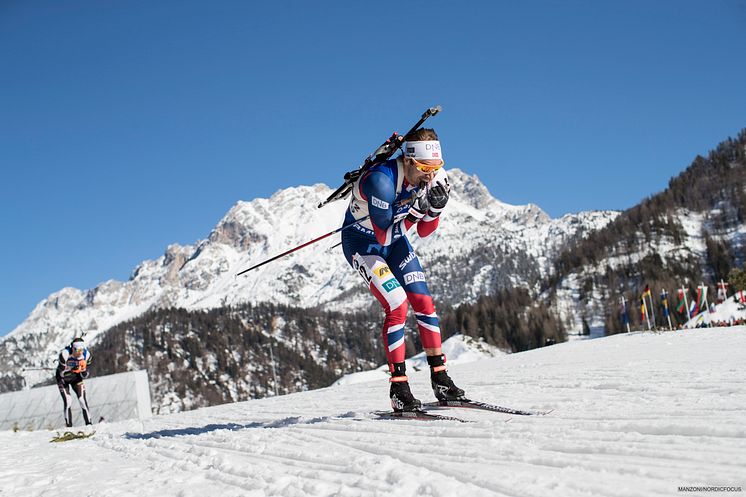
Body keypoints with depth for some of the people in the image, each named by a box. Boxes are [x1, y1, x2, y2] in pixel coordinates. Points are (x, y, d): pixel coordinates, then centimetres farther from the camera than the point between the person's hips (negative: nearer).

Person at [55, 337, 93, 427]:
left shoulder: (86, 355, -23)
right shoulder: (65, 354, -33)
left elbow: (85, 376, -14)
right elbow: (62, 373, -28)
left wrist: (83, 369, -36)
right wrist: (73, 370, -44)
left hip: (76, 378, 3)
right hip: (63, 378, -2)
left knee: (83, 399, -9)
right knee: (67, 401, -15)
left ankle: (89, 424, -2)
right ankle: (68, 425, -3)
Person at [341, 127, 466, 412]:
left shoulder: (429, 178, -12)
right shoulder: (381, 180, -33)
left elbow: (423, 232, -4)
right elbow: (383, 234, -30)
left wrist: (435, 208, -22)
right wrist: (415, 211, -36)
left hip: (395, 242, 7)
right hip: (362, 243, -6)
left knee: (423, 301, -3)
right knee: (397, 305, -20)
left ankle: (440, 378, 8)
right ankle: (399, 389, -11)